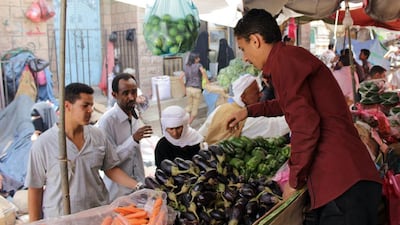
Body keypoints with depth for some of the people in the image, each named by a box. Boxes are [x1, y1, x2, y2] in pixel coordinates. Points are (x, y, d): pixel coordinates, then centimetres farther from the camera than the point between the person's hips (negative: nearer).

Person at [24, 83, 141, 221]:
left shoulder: (98, 136, -2)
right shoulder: (43, 144, -11)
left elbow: (111, 169, 5)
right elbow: (35, 189, -6)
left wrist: (138, 186, -6)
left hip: (98, 215, 3)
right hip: (59, 219, -3)